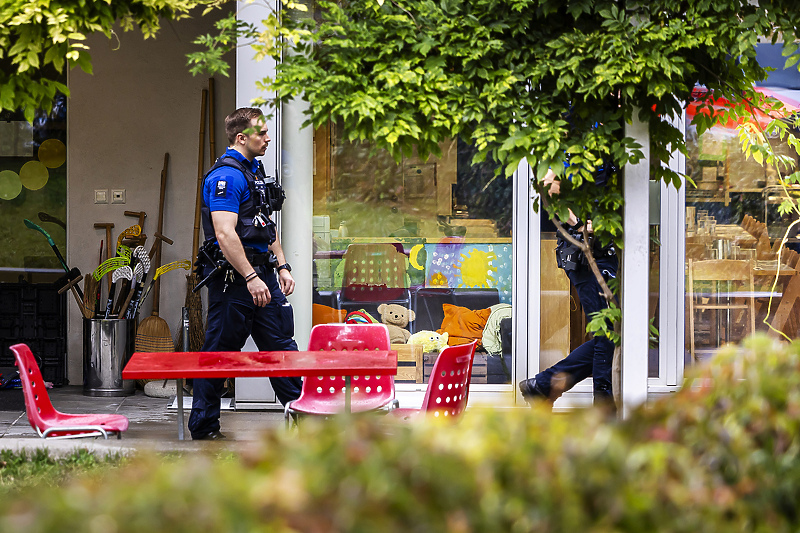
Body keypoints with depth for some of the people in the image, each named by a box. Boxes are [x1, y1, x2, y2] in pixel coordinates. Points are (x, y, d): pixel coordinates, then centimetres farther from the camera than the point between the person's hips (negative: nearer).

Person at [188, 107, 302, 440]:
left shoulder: (256, 171, 16)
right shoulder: (226, 175, -15)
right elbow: (225, 233, -23)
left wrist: (281, 267, 17)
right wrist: (251, 278, -25)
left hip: (260, 271, 9)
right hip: (234, 275, -9)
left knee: (281, 343, 9)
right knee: (220, 350, -2)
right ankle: (204, 425, 6)